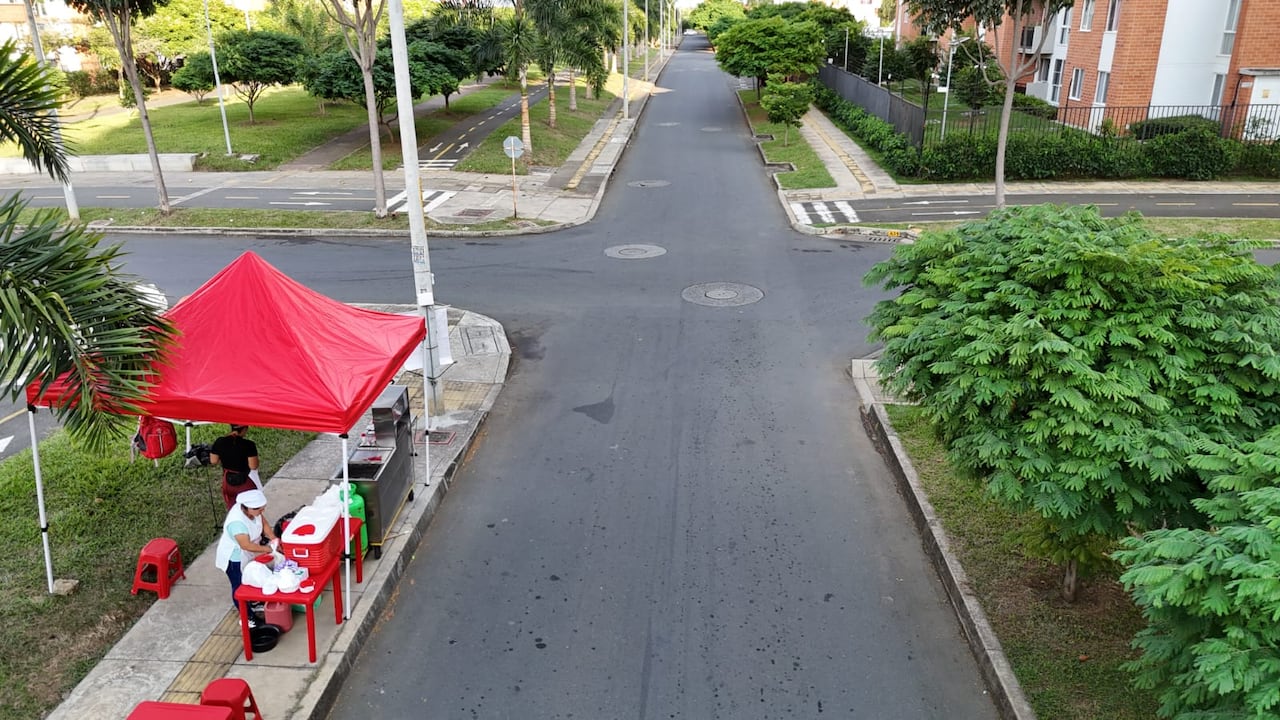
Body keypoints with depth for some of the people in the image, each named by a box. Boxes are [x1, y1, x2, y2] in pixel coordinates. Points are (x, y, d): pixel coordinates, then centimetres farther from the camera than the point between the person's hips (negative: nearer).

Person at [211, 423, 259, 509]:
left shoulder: (219, 442, -10)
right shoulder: (249, 445, -23)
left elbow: (213, 461, 0)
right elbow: (253, 466, -22)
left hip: (228, 481, 5)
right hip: (245, 482, -5)